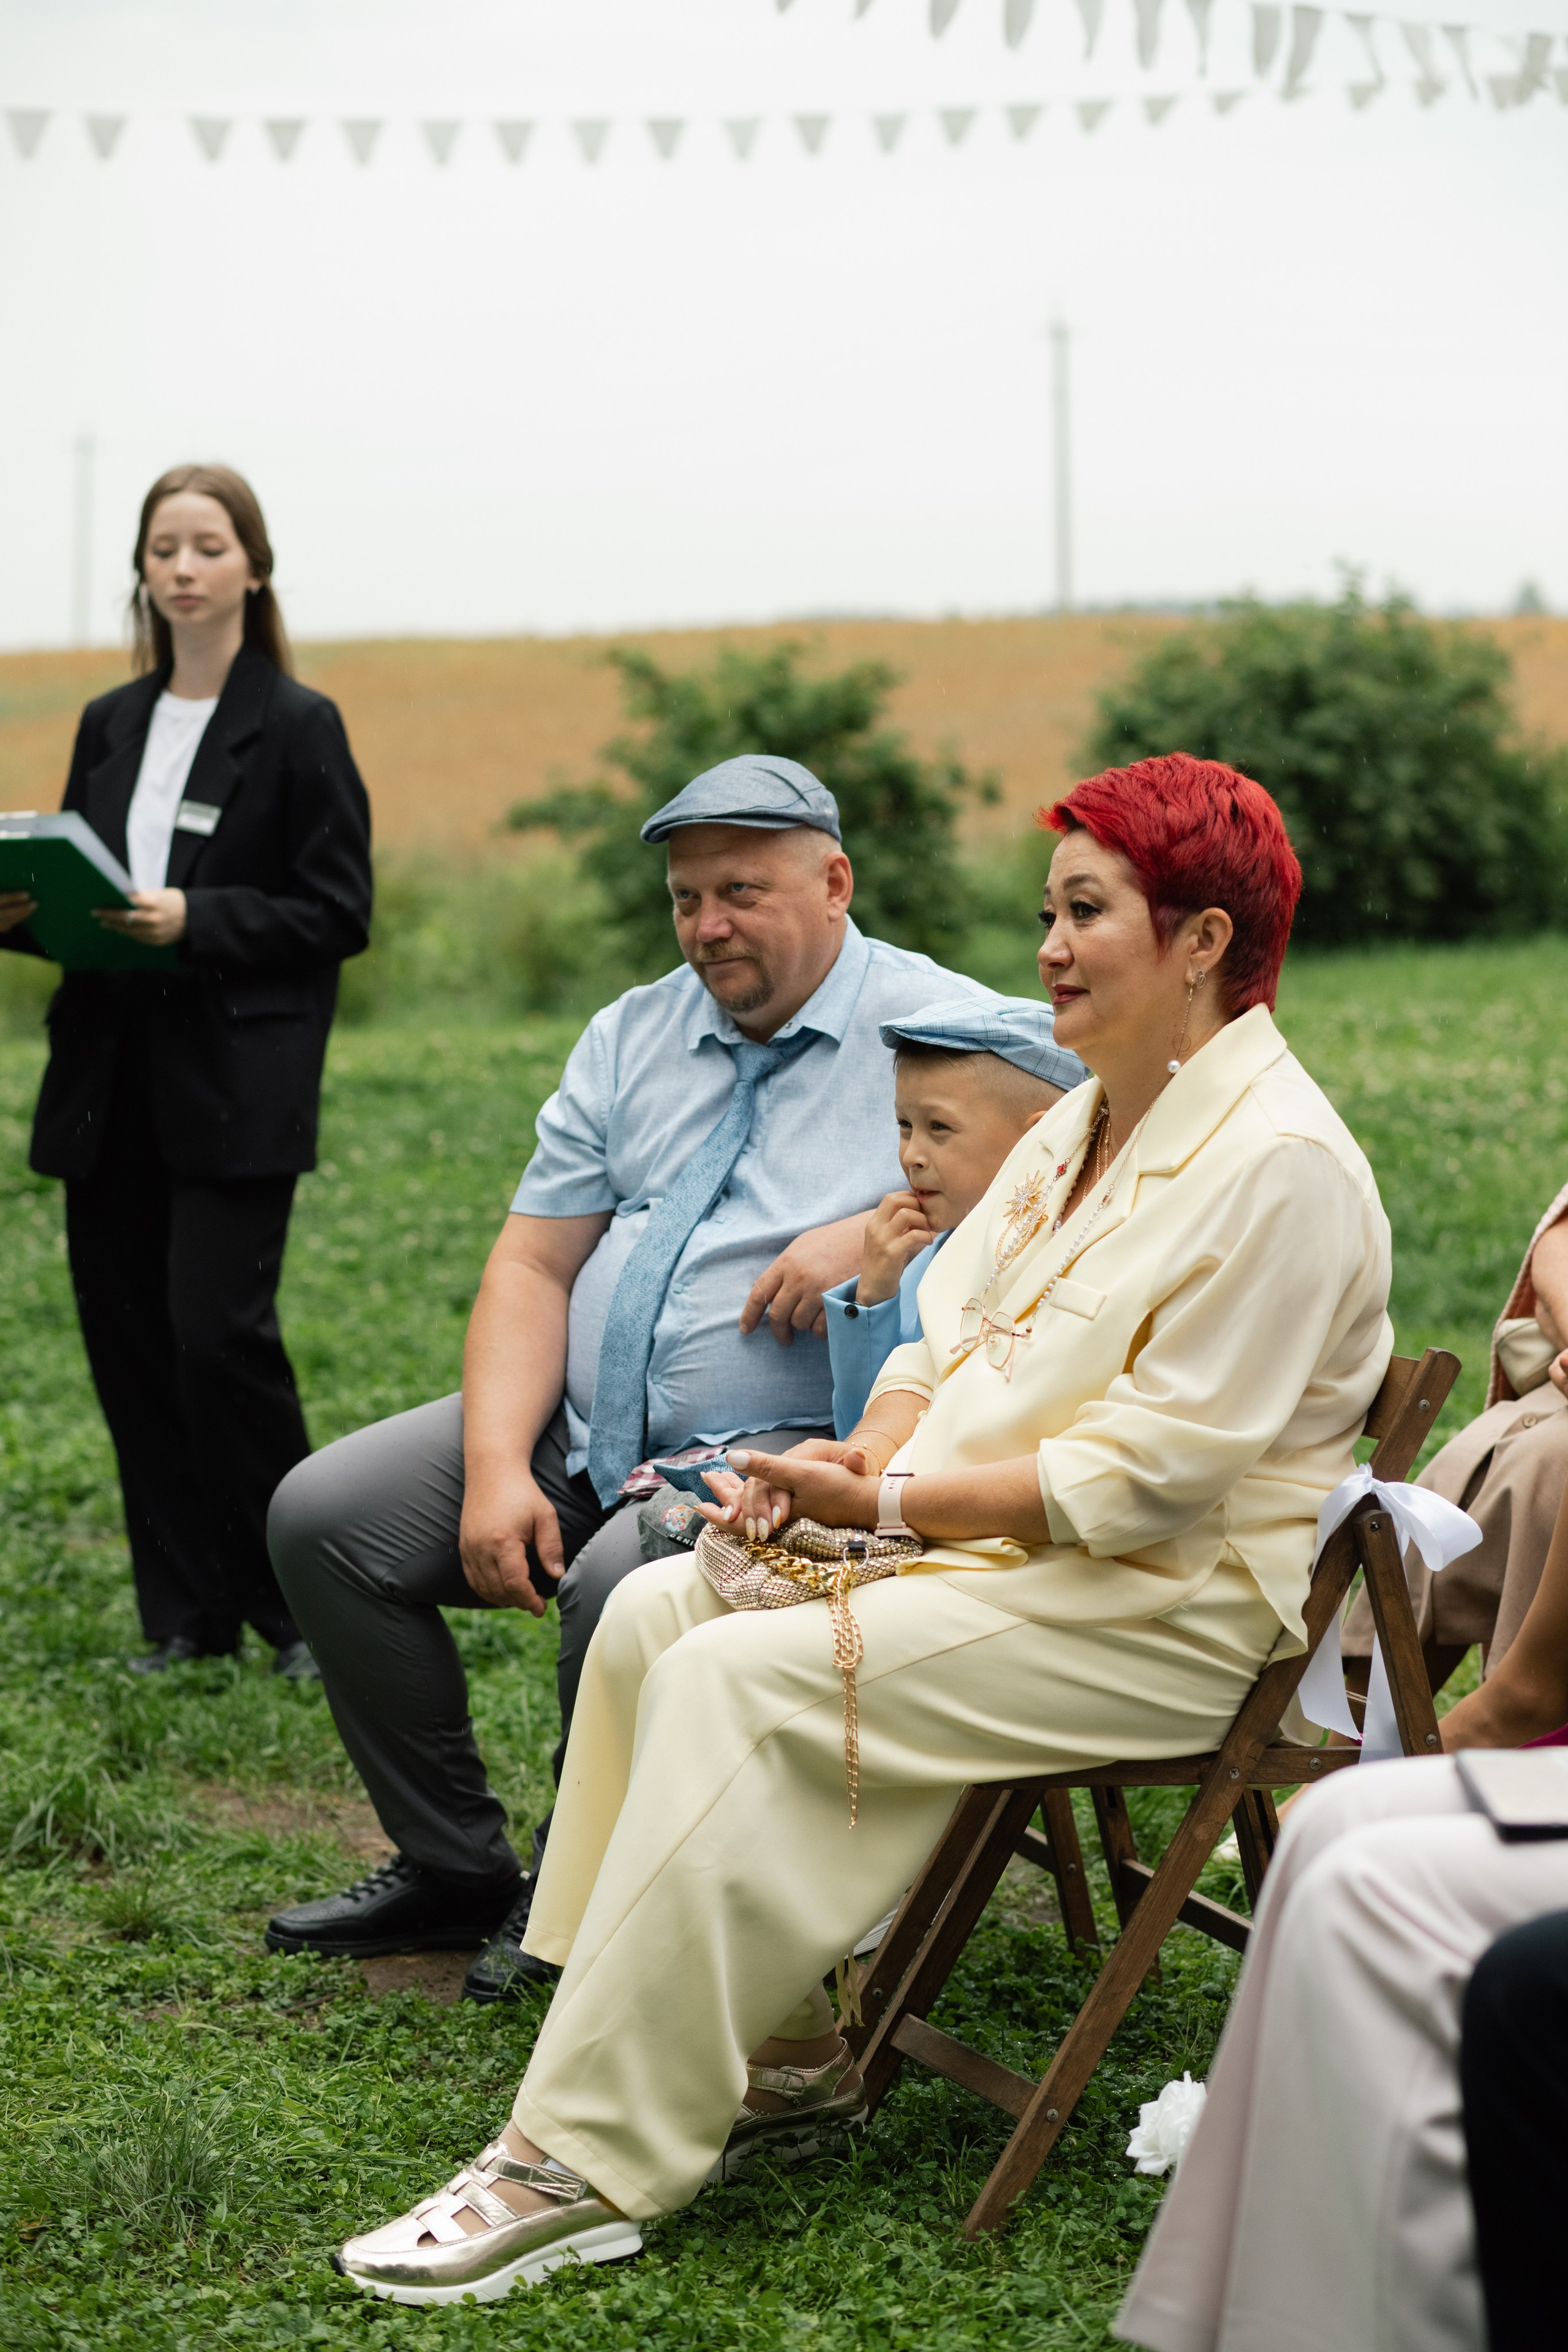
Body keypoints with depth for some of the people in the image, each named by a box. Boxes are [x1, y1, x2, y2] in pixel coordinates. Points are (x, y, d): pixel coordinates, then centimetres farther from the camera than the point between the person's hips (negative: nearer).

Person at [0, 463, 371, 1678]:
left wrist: (195, 921, -18)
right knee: (128, 1341, 5)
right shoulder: (110, 726, 15)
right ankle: (186, 1618, 16)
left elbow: (339, 914, -6)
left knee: (219, 1331, -12)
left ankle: (297, 1603, 6)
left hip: (238, 1089, -6)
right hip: (112, 1083, 6)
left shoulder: (299, 726, -2)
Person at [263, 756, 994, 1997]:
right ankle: (452, 1868, 8)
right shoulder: (633, 1036, 14)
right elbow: (532, 1265, 9)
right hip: (580, 1429, 7)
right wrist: (497, 1468, -6)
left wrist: (887, 1234, -25)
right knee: (324, 1515, -4)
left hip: (780, 1448, -7)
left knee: (623, 1585, -34)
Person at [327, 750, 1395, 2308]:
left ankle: (582, 2168, -19)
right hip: (977, 1542, 10)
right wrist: (860, 1456, -5)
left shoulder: (1278, 1167, -15)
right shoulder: (1086, 1122, 15)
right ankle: (772, 2059, 1)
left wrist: (886, 1503, -18)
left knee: (741, 1687, -24)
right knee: (656, 1614, -5)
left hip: (1156, 1613, -9)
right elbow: (950, 1334, 16)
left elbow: (1150, 1476, -20)